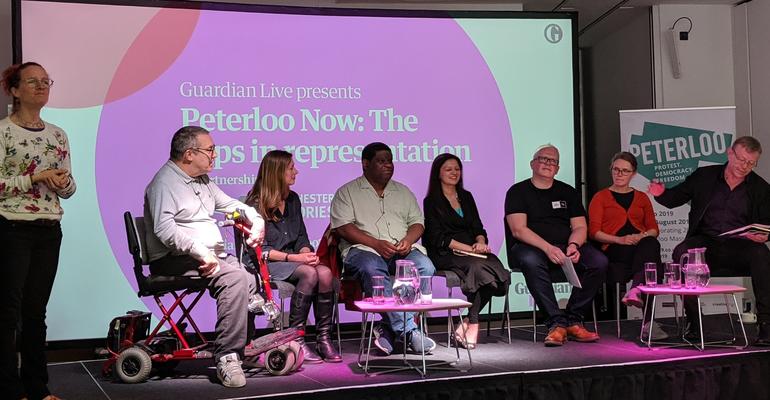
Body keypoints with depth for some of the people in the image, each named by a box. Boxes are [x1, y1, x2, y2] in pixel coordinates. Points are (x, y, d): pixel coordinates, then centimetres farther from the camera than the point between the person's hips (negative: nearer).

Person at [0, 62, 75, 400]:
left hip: (49, 232, 5)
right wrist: (36, 178, -18)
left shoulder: (58, 135, 12)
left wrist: (62, 182, -6)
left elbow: (69, 189, 15)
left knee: (36, 311, 10)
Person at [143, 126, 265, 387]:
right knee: (234, 278, -31)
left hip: (214, 255, 9)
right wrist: (200, 252, -28)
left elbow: (230, 204, 29)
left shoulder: (203, 181, 21)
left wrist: (256, 219, 9)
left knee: (255, 280, -15)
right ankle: (227, 357, -29)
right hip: (177, 260, -9)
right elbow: (165, 230, -21)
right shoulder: (164, 183, -8)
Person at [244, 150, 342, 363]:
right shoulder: (256, 204, -5)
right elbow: (258, 250, -11)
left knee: (325, 272, -26)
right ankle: (295, 339, -26)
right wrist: (294, 257, -19)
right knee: (309, 274, -32)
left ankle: (324, 338, -24)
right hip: (266, 264, -6)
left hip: (294, 259, 6)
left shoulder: (293, 200, 16)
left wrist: (307, 253, -7)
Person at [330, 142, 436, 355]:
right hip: (364, 249, -3)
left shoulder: (403, 191, 25)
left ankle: (388, 327, -25)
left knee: (425, 267, -28)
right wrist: (376, 243, -15)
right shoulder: (347, 192, 10)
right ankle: (409, 331, -38)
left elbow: (417, 223, 18)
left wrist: (408, 240, -6)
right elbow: (343, 227, -3)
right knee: (372, 270, -39)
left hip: (404, 250, 4)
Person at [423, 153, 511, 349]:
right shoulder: (431, 201, 4)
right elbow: (438, 237, -6)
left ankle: (467, 323, -23)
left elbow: (478, 228, 17)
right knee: (477, 266, -35)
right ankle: (473, 324, -26)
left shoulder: (466, 197, 22)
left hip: (471, 250, 5)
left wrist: (481, 243, -8)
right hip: (444, 254, -5)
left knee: (496, 266, -28)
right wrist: (470, 248, -14)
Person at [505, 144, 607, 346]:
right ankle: (556, 323, -34)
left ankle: (573, 320, -17)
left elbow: (580, 227, 11)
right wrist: (548, 248, -23)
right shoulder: (518, 192, 5)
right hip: (530, 246, -4)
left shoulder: (568, 192, 19)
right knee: (531, 261, -40)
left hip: (565, 247, 4)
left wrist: (573, 245, -14)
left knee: (599, 261, -23)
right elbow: (518, 230, -8)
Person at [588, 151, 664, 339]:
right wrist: (620, 240, -14)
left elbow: (653, 229, 17)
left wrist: (643, 236, -9)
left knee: (651, 244, -38)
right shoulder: (601, 197, 17)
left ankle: (636, 290, -58)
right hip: (614, 250, -3)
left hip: (642, 245, 3)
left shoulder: (642, 198, 27)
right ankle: (648, 321, -51)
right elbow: (594, 232, 4)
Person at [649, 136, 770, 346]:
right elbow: (675, 198, 13)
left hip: (739, 245, 0)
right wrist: (661, 193, -10)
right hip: (706, 242, 0)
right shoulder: (704, 176, 10)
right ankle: (693, 320, -23)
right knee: (681, 252, -32)